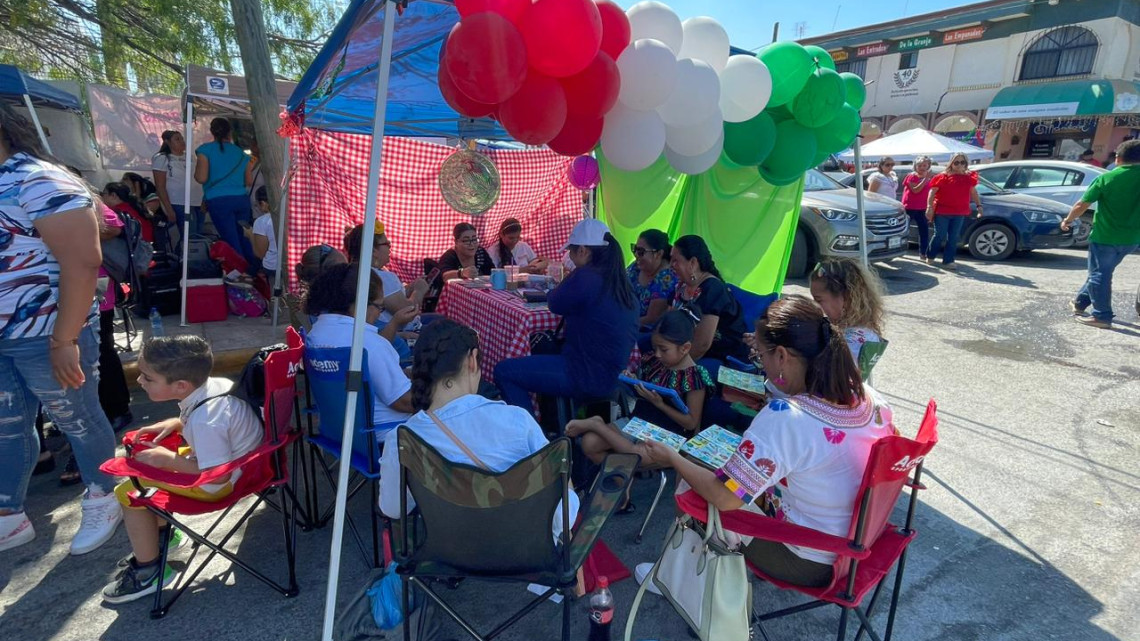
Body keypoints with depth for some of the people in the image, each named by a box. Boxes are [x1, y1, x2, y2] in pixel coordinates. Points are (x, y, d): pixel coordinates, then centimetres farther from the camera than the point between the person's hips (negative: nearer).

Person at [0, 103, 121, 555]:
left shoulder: (38, 182, -15)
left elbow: (82, 262, -22)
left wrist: (64, 340, -22)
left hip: (45, 336, -7)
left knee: (78, 422, 9)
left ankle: (102, 504, 28)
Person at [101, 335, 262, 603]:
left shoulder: (205, 421, -36)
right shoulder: (210, 384, -11)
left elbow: (217, 474, -30)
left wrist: (168, 459, -22)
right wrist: (174, 423, 2)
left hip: (226, 480, -9)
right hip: (231, 455, 9)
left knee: (129, 492, -5)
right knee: (151, 459, 24)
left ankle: (149, 571, 14)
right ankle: (161, 530, 42)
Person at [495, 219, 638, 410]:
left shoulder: (585, 276, -20)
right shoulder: (620, 281, 6)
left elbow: (555, 304, -4)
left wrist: (565, 283, 13)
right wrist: (568, 284, 10)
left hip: (589, 377, -9)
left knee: (504, 371, -5)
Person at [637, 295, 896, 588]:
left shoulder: (783, 418, -32)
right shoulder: (870, 397, -10)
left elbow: (724, 497, -27)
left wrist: (671, 458, -11)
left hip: (807, 564, -7)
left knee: (689, 491, 3)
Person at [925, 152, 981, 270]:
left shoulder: (969, 178, 11)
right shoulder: (943, 177, -5)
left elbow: (973, 192, 21)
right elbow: (932, 192, -8)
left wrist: (979, 205, 15)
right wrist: (929, 207, -17)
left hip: (959, 213, 5)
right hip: (942, 211, -4)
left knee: (953, 238, 4)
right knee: (940, 236, -1)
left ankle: (948, 261, 8)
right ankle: (930, 256, 19)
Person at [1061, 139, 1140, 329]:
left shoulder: (1106, 178, -11)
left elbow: (1082, 204, -7)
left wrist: (1068, 219, 9)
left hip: (1105, 236, -5)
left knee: (1099, 275, 2)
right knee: (1099, 271, 21)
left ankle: (1102, 316, 2)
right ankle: (1080, 302, 32)